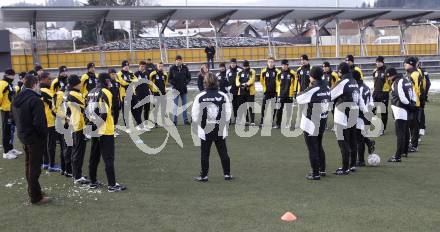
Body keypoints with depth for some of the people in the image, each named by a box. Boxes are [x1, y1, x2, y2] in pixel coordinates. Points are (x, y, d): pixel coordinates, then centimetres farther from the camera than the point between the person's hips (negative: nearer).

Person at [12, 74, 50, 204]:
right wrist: (44, 134, -11)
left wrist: (21, 129, 16)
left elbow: (15, 117, 14)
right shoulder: (35, 100, -22)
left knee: (29, 165, 20)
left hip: (23, 135, 9)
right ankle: (36, 197, 6)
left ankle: (32, 191, 31)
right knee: (35, 166, -1)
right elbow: (39, 122, -25)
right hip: (35, 137, -9)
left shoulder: (18, 98, 6)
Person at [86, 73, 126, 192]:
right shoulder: (105, 93, -13)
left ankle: (93, 182, 23)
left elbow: (89, 110, 13)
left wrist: (94, 123, 16)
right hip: (105, 131, -8)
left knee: (94, 157, 15)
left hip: (94, 130, 8)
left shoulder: (91, 93, 11)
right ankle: (112, 185, -2)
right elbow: (104, 113, -19)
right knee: (108, 158, -4)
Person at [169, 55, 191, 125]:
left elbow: (189, 77, 8)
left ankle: (185, 120, 17)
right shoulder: (172, 68, -3)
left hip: (183, 89, 2)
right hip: (175, 89, -2)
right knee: (175, 105, 0)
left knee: (184, 105, 10)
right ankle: (174, 121, 5)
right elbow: (169, 79, -1)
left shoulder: (185, 68, 2)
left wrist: (186, 83, -6)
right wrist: (174, 84, -13)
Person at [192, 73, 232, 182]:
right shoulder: (223, 96, -5)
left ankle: (204, 176, 13)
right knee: (223, 152, 11)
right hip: (220, 130, 2)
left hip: (205, 130, -1)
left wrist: (196, 128, 9)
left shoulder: (199, 97, -9)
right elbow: (227, 115, -3)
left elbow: (195, 116, -6)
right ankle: (227, 174, 17)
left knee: (205, 153, 8)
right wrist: (224, 126, 11)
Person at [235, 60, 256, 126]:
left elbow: (252, 80, -15)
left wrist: (246, 84, -31)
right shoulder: (240, 73, 15)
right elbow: (237, 80, 2)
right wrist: (239, 84, -19)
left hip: (250, 91, -5)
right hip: (241, 92, 5)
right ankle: (247, 121, 21)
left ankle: (252, 121, -6)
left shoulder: (252, 72, 1)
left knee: (250, 107, -8)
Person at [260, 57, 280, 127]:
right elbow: (261, 80, 13)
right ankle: (262, 121, 3)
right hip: (266, 92, 1)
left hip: (274, 92, -1)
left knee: (273, 107, 5)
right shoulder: (264, 71, 0)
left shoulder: (277, 71, -5)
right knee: (264, 107, -3)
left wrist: (277, 87, 5)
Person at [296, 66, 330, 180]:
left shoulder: (312, 89, -20)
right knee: (319, 146, 22)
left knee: (312, 149, 1)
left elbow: (299, 99, -10)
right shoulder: (327, 88, 1)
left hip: (311, 124, -7)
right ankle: (322, 170, 28)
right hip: (322, 123, 7)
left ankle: (315, 173, 5)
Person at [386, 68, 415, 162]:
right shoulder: (406, 80, 13)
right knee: (405, 132, 21)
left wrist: (409, 105, -6)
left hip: (400, 111, -10)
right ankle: (404, 152, 36)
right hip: (407, 111, 10)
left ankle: (397, 156, -11)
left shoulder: (397, 83, -16)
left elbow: (402, 98, -21)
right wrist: (412, 104, 7)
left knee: (400, 134, -10)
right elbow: (413, 94, 15)